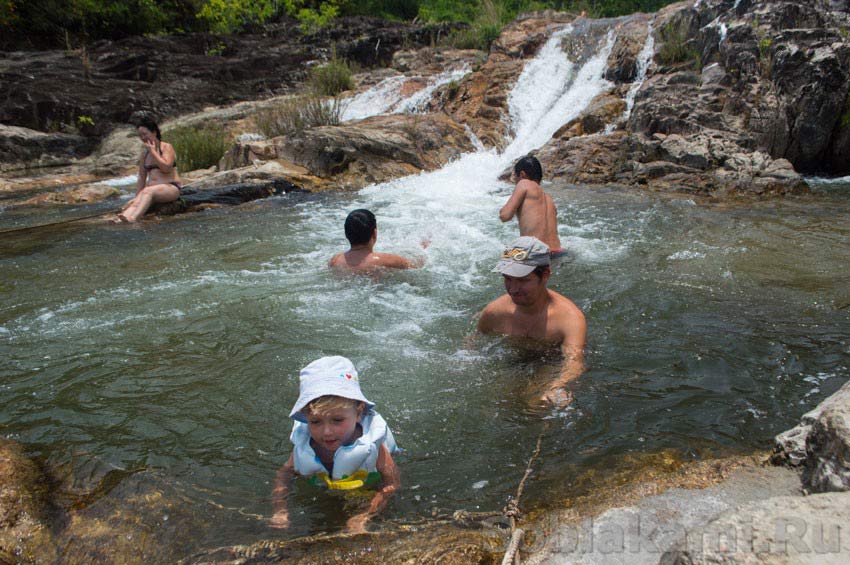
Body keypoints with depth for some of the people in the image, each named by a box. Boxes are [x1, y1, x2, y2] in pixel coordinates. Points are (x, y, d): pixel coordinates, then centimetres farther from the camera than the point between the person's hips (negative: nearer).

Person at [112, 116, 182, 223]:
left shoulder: (166, 147, 1)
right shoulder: (144, 154, 18)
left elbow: (166, 167, -16)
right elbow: (142, 178, 17)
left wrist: (153, 150, -8)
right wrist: (137, 197, 7)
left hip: (171, 188, -5)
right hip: (151, 190, 6)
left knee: (148, 191, -35)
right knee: (136, 201, -26)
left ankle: (132, 218, -56)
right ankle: (122, 218, -54)